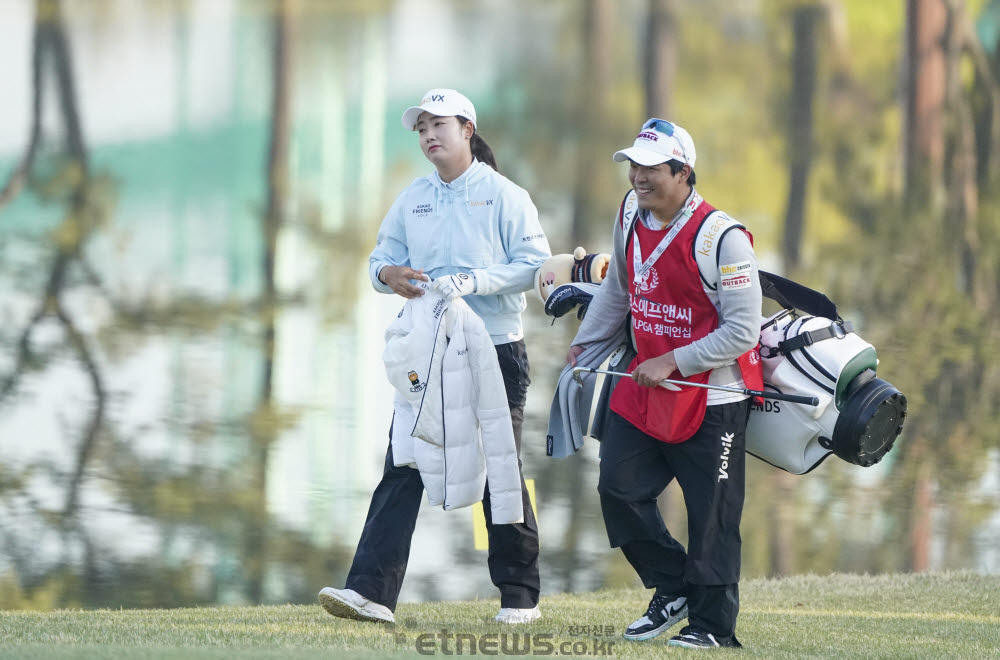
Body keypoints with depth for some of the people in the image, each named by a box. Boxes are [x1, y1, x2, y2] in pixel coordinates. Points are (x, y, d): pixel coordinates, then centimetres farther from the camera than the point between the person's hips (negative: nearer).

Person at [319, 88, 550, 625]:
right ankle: (371, 591, -14)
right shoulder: (412, 200, 13)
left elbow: (536, 264, -9)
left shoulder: (503, 195, -3)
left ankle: (519, 595, 15)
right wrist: (388, 274, -10)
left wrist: (473, 282, -22)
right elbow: (381, 258, 15)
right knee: (401, 470, -7)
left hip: (495, 352, -4)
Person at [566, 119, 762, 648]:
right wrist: (585, 342, 22)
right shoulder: (631, 214, 2)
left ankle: (712, 623, 7)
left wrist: (672, 362, -21)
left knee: (711, 514, -3)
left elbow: (742, 331, -20)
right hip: (644, 385, 7)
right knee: (618, 488, 4)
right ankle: (672, 589, 21)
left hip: (712, 396, -7)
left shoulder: (721, 237, -20)